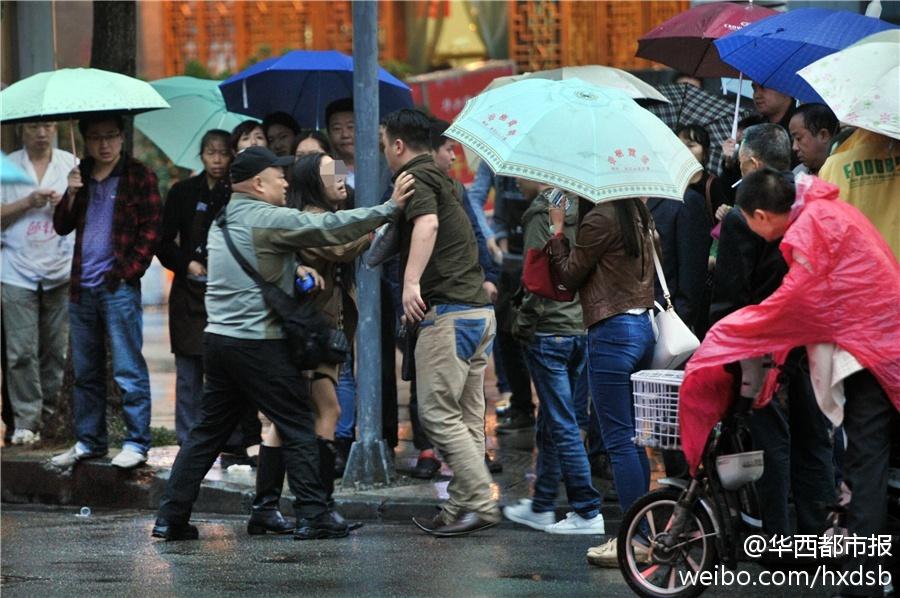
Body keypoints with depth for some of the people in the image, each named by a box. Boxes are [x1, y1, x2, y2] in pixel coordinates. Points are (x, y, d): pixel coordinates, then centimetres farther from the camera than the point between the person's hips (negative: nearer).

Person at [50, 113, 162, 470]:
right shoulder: (81, 177, 14)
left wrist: (129, 271, -10)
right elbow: (61, 227, 11)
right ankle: (89, 441, 20)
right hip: (82, 288, 6)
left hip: (118, 287, -6)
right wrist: (71, 195, -6)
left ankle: (136, 444, -5)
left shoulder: (138, 176, -2)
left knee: (128, 370, -7)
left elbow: (151, 230, -5)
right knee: (86, 372, 12)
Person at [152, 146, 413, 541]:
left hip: (219, 339, 8)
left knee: (208, 430, 11)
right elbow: (330, 227, -15)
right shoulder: (267, 219, -11)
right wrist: (389, 209, -12)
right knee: (298, 427, 0)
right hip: (258, 344, -8)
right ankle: (313, 516, -1)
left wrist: (299, 272, 11)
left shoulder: (224, 220, 16)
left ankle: (171, 516, 7)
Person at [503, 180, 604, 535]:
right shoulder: (579, 210, 12)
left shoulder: (542, 213, -12)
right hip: (582, 328, 8)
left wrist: (523, 325, -9)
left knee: (562, 424, -5)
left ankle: (587, 512, -6)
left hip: (550, 330, -8)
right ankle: (541, 507, 23)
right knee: (551, 422, 16)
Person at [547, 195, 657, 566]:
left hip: (612, 332, -9)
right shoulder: (638, 215, 12)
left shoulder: (599, 220, -14)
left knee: (619, 440, -5)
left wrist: (558, 229, 4)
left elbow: (569, 275, -7)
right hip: (642, 327, 9)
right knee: (632, 438, 13)